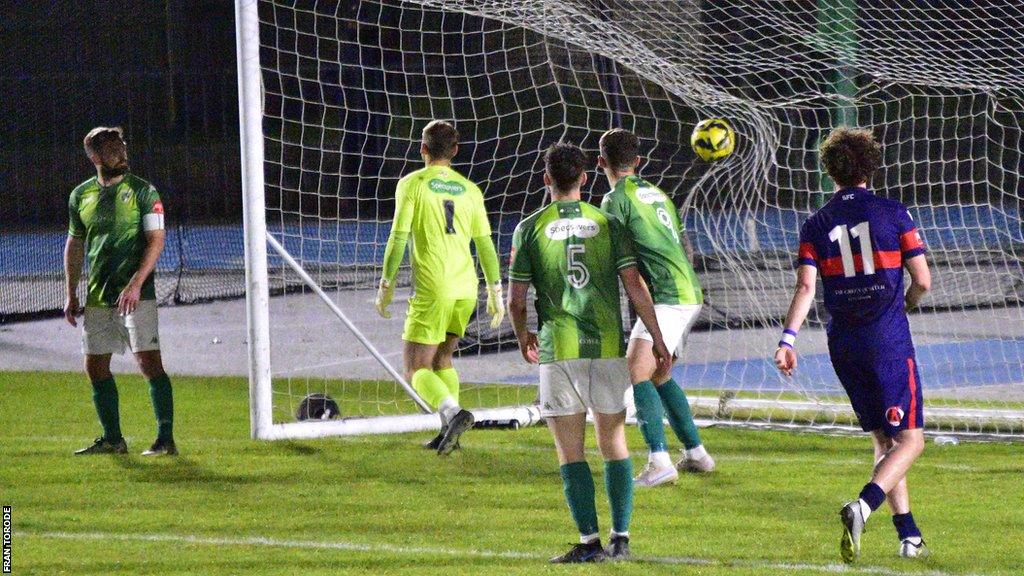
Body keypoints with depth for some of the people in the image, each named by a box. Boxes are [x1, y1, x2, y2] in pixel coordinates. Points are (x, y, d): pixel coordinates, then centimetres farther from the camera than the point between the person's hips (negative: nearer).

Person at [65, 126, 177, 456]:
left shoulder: (143, 191, -3)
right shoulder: (81, 196, 10)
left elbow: (156, 240, -9)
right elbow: (74, 245, 18)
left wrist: (135, 284, -19)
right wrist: (71, 295, 14)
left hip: (136, 296, -5)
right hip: (96, 298, 5)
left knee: (149, 361, -12)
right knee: (96, 367, 7)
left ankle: (166, 438, -9)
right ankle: (112, 439, 18)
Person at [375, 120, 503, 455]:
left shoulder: (412, 184, -3)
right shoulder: (469, 189, 10)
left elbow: (398, 238, -7)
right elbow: (485, 245, 11)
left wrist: (386, 285, 0)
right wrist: (495, 292, 17)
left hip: (432, 290, -5)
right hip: (466, 289, 5)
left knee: (417, 370, -2)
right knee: (442, 359, 22)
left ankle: (454, 413, -27)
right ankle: (449, 433, 14)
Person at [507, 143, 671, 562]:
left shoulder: (530, 229, 0)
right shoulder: (607, 224, 4)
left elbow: (516, 300, 1)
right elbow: (635, 286, -1)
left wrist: (523, 339, 20)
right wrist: (657, 339, 8)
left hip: (559, 352, -2)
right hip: (607, 347, 2)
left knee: (571, 452, 2)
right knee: (614, 444, 11)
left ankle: (589, 541, -3)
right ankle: (620, 539, 7)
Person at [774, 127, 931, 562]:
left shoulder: (817, 224, 4)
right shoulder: (893, 214, -2)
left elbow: (805, 286, -8)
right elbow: (922, 281, -1)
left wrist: (788, 338, -13)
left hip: (843, 345, 4)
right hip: (889, 342, -4)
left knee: (884, 440, 16)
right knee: (909, 440, -2)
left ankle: (908, 536, 15)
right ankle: (862, 507, -27)